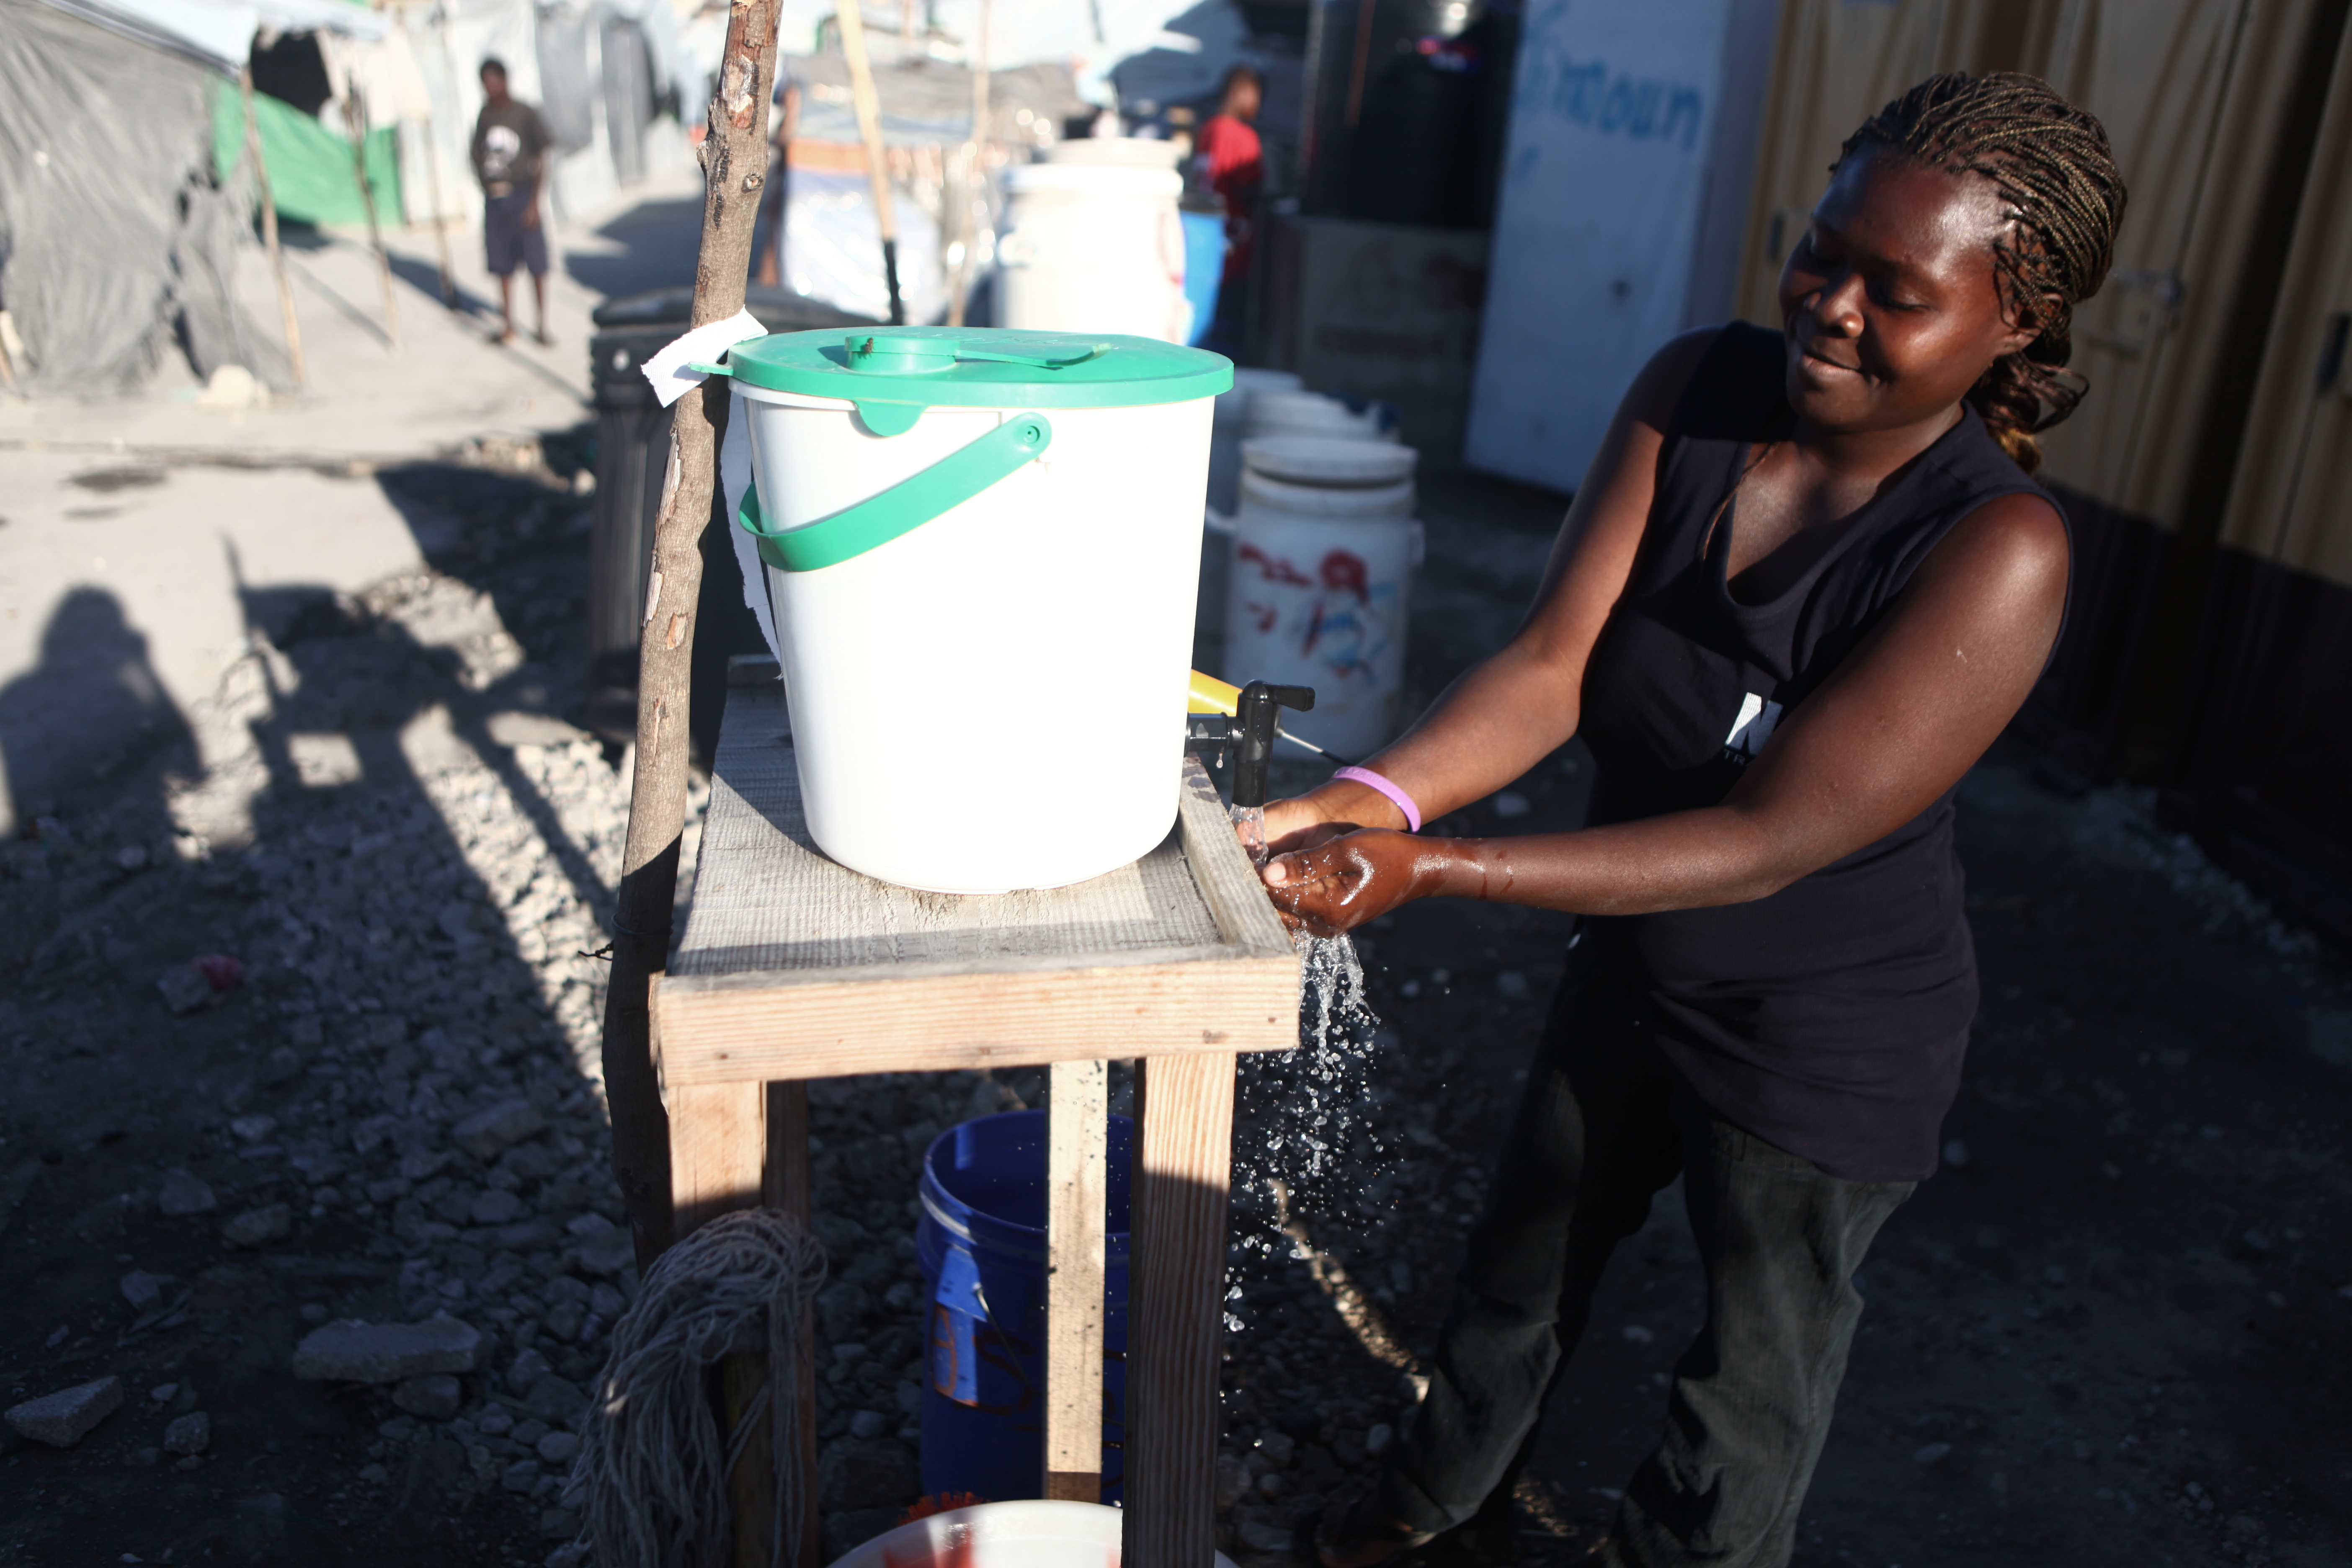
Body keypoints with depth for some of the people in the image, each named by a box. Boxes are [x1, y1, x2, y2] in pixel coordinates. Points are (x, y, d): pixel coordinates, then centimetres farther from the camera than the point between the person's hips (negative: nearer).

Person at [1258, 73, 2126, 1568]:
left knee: (1752, 1399, 19)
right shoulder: (1698, 392, -14)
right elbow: (1554, 662, -19)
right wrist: (1378, 796, -37)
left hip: (1827, 1044, -5)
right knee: (1523, 1267, 29)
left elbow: (1772, 839, -31)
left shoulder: (1996, 550, -29)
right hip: (1634, 968, 6)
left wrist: (1427, 869, -36)